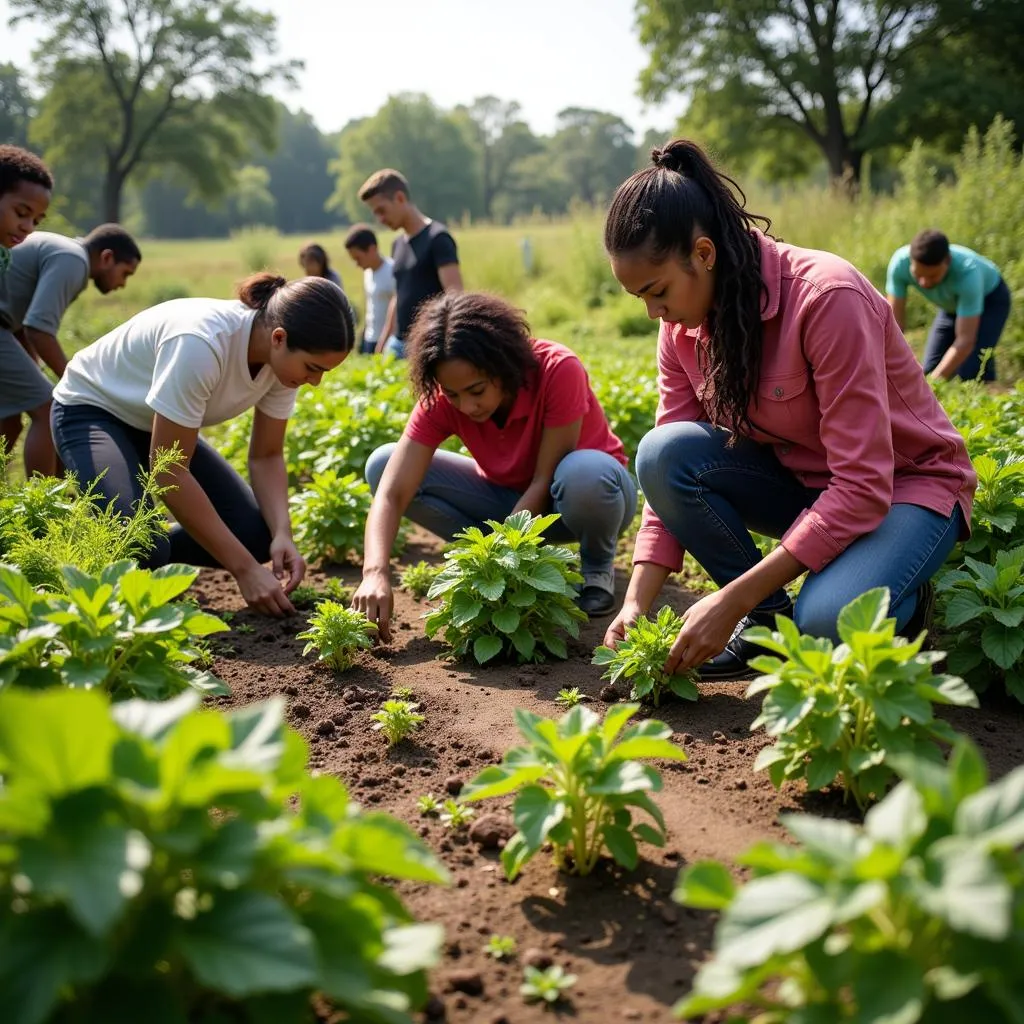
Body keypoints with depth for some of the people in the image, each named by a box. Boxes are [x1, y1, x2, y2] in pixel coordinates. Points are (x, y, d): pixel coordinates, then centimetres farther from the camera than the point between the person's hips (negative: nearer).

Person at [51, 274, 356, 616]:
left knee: (256, 535, -8)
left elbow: (266, 456, -6)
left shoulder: (284, 358, -17)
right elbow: (169, 473, -34)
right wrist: (244, 568, -33)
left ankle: (149, 558, 14)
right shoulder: (201, 344, -38)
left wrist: (282, 534, -25)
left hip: (158, 425, 7)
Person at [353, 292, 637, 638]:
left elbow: (545, 480, -27)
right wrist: (375, 572, -46)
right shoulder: (440, 400, -20)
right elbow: (390, 493, -29)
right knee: (382, 465, -16)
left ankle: (598, 567, -7)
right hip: (511, 499, 4)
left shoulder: (558, 371, -30)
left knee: (584, 474, -43)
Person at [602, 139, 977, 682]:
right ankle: (769, 617, -5)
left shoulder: (826, 297, -28)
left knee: (827, 621, -36)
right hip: (800, 482, 6)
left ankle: (900, 600, 1)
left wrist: (732, 600, -34)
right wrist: (636, 602, -20)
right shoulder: (683, 325, -7)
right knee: (662, 453, -22)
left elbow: (863, 487, -31)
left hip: (904, 483, -6)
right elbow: (671, 477, -6)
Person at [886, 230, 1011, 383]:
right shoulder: (899, 263, -32)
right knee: (931, 369, -4)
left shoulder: (967, 272, -42)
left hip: (990, 298, -4)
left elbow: (965, 340, -41)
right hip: (952, 304, 5)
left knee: (970, 372, -20)